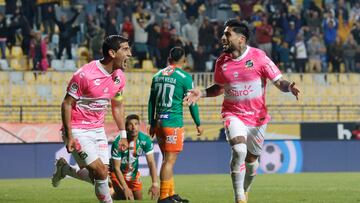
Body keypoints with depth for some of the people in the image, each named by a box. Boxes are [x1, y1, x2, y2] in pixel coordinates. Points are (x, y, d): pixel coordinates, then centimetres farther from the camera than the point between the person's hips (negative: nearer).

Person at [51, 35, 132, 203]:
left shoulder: (119, 77, 2)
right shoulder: (85, 75, -21)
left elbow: (117, 106, 16)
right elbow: (67, 104, -15)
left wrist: (123, 135, 13)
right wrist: (69, 136, -18)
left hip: (98, 130, 7)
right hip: (78, 130, -7)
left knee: (98, 176, 0)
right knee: (101, 172, -18)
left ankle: (64, 170, 23)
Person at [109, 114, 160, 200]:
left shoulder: (145, 140, -22)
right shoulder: (118, 142, -32)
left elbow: (151, 163, -22)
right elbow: (116, 168, -26)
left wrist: (155, 184, -33)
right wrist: (125, 188, -31)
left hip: (133, 172, 4)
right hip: (118, 173, -4)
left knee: (139, 199, 6)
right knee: (124, 198, -18)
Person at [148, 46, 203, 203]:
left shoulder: (157, 75, 11)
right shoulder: (184, 77, -6)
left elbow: (151, 102, 14)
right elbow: (192, 102, -3)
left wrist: (152, 124, 20)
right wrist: (198, 124, 8)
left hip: (158, 123, 6)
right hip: (173, 123, -6)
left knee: (168, 159, 15)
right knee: (169, 160, -6)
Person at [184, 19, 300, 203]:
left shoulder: (258, 57, -11)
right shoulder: (222, 62, -1)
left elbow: (278, 81, -9)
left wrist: (288, 87, -31)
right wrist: (201, 93, 0)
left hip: (257, 117, 0)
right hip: (233, 115, 0)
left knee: (251, 160, 11)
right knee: (239, 150, -26)